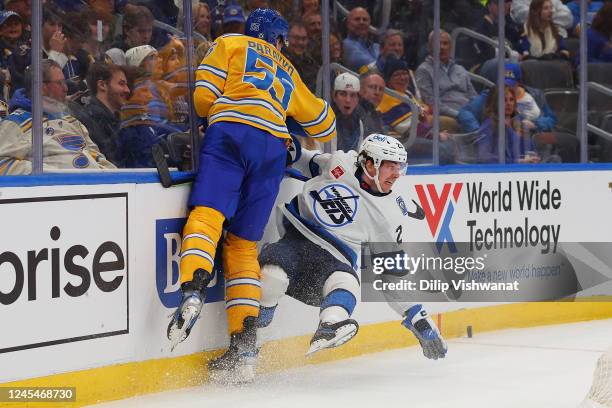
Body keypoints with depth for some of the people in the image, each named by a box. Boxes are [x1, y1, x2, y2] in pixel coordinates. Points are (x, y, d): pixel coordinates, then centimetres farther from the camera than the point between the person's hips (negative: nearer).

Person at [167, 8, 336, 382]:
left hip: (231, 131, -3)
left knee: (207, 214, -16)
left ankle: (193, 292, -47)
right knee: (243, 245, 7)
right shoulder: (288, 73, 34)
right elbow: (323, 123, 40)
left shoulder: (229, 44, 22)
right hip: (273, 147, 3)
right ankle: (244, 351, -2)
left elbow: (204, 97, 9)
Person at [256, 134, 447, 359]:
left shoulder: (387, 217, 5)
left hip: (333, 261, 1)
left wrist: (418, 317, 6)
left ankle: (328, 329, -59)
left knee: (347, 280, -33)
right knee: (275, 269, -33)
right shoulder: (339, 164, 1)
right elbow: (309, 162, 22)